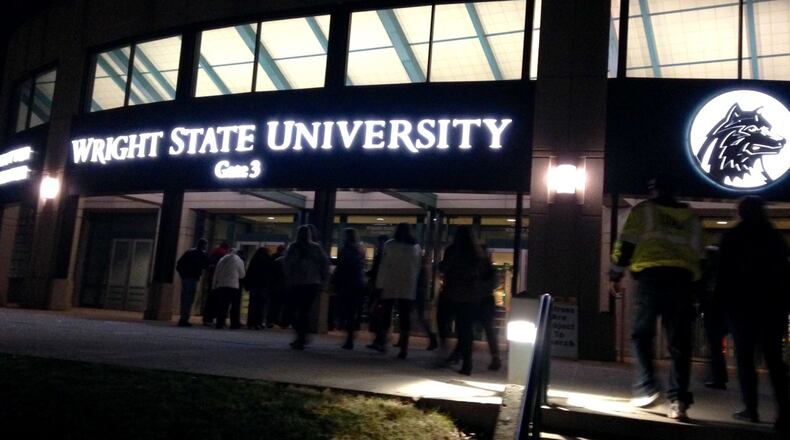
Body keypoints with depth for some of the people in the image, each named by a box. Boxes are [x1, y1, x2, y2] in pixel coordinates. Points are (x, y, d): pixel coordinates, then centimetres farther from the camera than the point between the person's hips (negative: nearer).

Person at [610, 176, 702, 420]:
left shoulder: (643, 210, 12)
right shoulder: (691, 217, 24)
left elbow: (626, 244, 5)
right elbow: (698, 253, 23)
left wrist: (615, 276, 13)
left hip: (652, 275, -3)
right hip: (684, 278, 3)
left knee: (641, 334, 10)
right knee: (680, 341, 3)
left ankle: (646, 387, -1)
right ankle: (678, 400, -2)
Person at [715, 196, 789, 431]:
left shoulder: (732, 237, 1)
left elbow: (724, 273, -4)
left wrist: (722, 301, 1)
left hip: (743, 303, -3)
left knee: (745, 357, 2)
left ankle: (751, 409, -3)